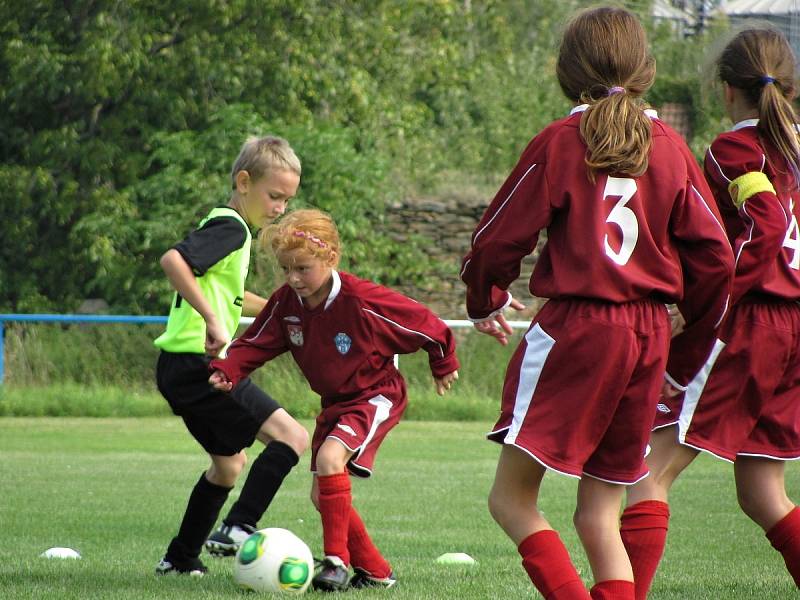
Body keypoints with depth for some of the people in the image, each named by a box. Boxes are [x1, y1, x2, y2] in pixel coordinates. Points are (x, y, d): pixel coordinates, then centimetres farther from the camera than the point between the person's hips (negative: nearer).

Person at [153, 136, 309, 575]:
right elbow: (173, 260, -30)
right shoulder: (230, 227, -11)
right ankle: (237, 530, -22)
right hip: (199, 363, -11)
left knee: (229, 460, 25)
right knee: (291, 437, -15)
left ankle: (181, 558, 32)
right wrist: (212, 320, -31)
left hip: (181, 369, 11)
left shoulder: (228, 228, 21)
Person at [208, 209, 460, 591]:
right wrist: (227, 370, -21)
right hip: (335, 402, 8)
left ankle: (336, 559, -25)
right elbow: (256, 343, -1)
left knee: (329, 457, -31)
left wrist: (444, 365, 2)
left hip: (377, 395, -8)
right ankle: (375, 571, 18)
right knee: (322, 496, 6)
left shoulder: (363, 301, -26)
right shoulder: (286, 303, -8)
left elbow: (423, 324, -14)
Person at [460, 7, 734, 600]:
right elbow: (713, 257, 7)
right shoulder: (669, 147, 7)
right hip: (649, 334, 5)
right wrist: (693, 347, 20)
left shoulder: (560, 143, -4)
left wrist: (486, 304, 19)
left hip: (575, 327, -5)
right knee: (599, 516, 12)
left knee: (511, 497, -2)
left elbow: (498, 238, -2)